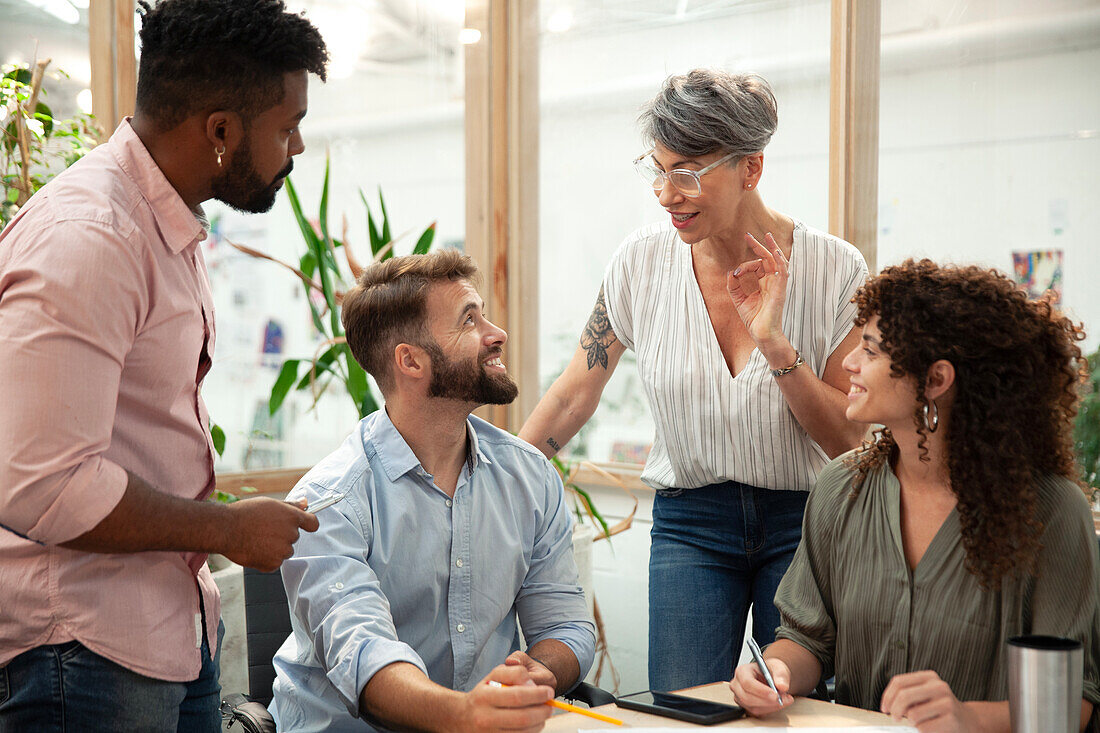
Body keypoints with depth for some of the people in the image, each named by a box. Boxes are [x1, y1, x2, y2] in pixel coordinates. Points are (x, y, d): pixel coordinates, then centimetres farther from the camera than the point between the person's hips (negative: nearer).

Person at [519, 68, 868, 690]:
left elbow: (848, 440, -8)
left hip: (803, 521, -1)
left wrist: (774, 344, -22)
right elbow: (574, 395, 4)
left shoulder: (835, 269, -11)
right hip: (690, 523, 1)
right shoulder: (644, 261, -6)